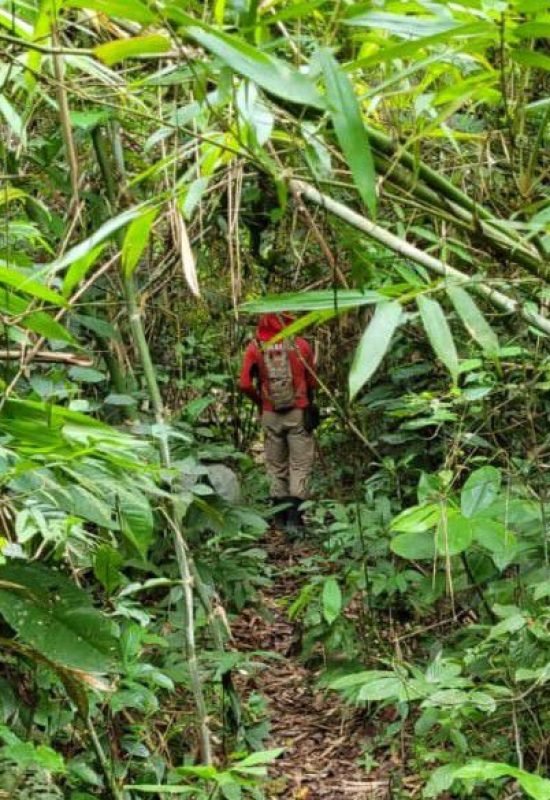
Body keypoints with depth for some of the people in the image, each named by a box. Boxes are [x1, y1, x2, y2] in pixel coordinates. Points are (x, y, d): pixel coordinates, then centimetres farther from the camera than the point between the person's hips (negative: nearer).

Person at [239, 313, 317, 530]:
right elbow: (312, 382, 4)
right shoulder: (300, 345, -5)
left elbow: (245, 384, -8)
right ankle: (294, 516, -10)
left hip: (271, 415, 2)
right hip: (299, 413, -2)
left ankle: (282, 517, 17)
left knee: (276, 467, 13)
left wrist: (260, 402, 10)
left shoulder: (255, 348, -4)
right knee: (300, 466, 2)